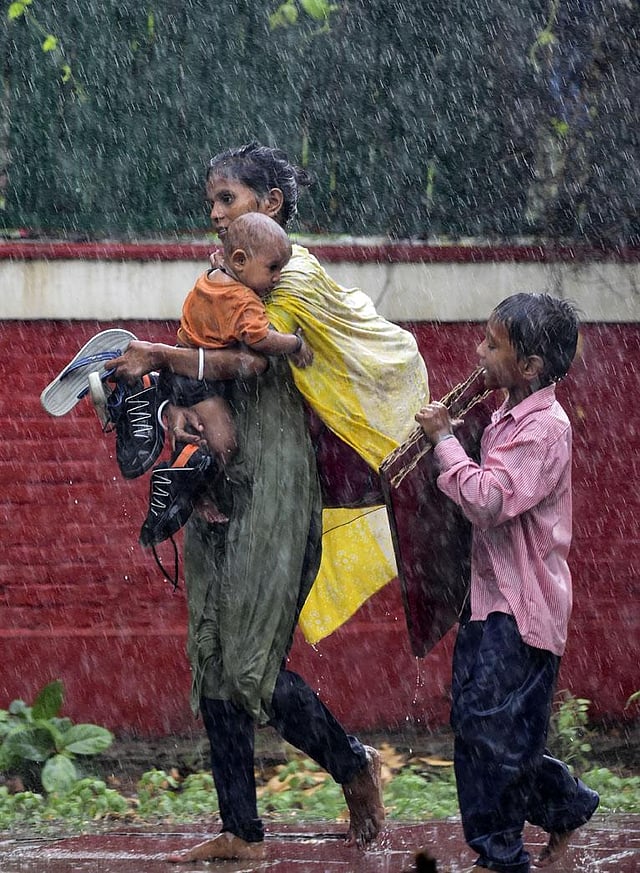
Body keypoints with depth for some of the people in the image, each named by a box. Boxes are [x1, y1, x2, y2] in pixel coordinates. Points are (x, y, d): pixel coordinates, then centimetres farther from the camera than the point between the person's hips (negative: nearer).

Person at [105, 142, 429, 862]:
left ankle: (353, 765, 12)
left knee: (252, 664, -10)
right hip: (219, 478, 8)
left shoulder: (296, 276, -5)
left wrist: (160, 356, -30)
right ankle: (242, 831, 7)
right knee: (212, 660, 3)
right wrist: (174, 405, -10)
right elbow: (202, 369, 12)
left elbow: (251, 358, -20)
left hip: (273, 484, -8)